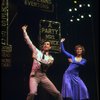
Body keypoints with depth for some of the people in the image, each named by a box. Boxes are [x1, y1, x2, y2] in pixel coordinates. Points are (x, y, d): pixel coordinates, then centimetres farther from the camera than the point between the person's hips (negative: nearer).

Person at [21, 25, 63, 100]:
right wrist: (24, 31, 9)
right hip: (34, 75, -2)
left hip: (43, 76, 2)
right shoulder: (37, 52, 12)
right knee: (33, 93, -29)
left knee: (57, 94, -3)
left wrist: (37, 58, -23)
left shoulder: (50, 58, 11)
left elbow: (46, 63, -13)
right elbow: (28, 41, 10)